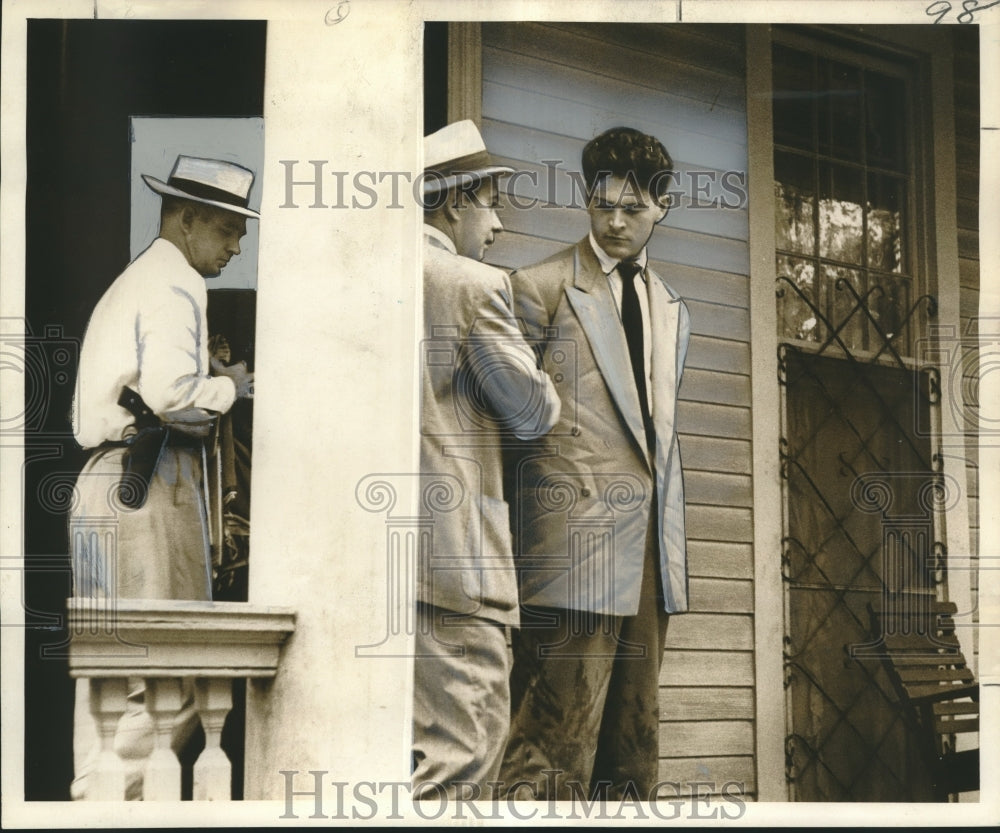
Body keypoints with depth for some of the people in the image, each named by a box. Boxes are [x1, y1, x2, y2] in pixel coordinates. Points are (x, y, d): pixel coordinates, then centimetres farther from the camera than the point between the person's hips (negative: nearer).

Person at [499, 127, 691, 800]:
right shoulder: (541, 288, 1)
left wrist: (671, 540, 16)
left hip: (649, 542, 7)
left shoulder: (672, 311, 20)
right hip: (577, 535, -6)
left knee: (634, 738, 8)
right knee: (557, 742, -10)